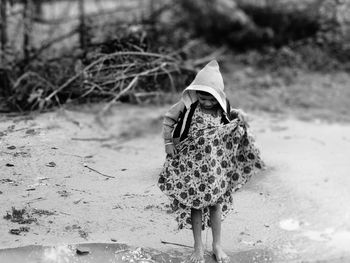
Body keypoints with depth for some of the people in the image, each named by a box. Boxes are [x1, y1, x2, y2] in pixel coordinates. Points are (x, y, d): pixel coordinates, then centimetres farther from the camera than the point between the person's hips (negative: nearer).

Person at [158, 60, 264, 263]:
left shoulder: (223, 108, -8)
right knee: (195, 204, 8)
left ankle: (217, 246, 26)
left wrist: (240, 119, -10)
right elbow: (168, 120, -1)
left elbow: (232, 131, 9)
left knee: (216, 203, 10)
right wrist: (169, 143, -4)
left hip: (215, 166, 2)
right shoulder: (188, 105, -15)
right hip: (191, 165, -1)